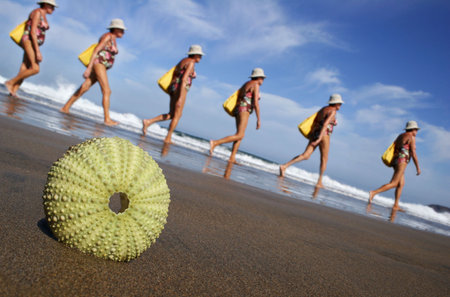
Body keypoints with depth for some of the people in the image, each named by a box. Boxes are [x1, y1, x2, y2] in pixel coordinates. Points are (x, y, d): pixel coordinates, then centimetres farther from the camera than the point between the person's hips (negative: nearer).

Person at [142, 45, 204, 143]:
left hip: (173, 87, 9)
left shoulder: (183, 61, 21)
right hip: (181, 88, -9)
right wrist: (180, 97, -24)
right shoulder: (191, 63, -8)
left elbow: (174, 75, 21)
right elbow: (184, 79, -19)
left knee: (171, 115, 11)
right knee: (177, 115, -1)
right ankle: (168, 138, 0)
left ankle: (148, 121, 0)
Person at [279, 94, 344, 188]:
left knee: (305, 156, -4)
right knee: (324, 160, 8)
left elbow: (314, 121, 16)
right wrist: (319, 139, -23)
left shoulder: (323, 109, 19)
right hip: (323, 135, -7)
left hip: (314, 133, 7)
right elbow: (325, 125, -18)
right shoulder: (332, 111, -7)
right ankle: (319, 182, 11)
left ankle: (284, 166, -20)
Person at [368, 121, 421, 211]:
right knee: (393, 184, -13)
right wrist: (418, 168, -2)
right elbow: (413, 154, -9)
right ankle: (373, 193, -28)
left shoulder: (400, 136, 21)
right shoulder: (411, 137, -5)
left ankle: (396, 206, 11)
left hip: (394, 161, 9)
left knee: (401, 184, 13)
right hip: (402, 161, -9)